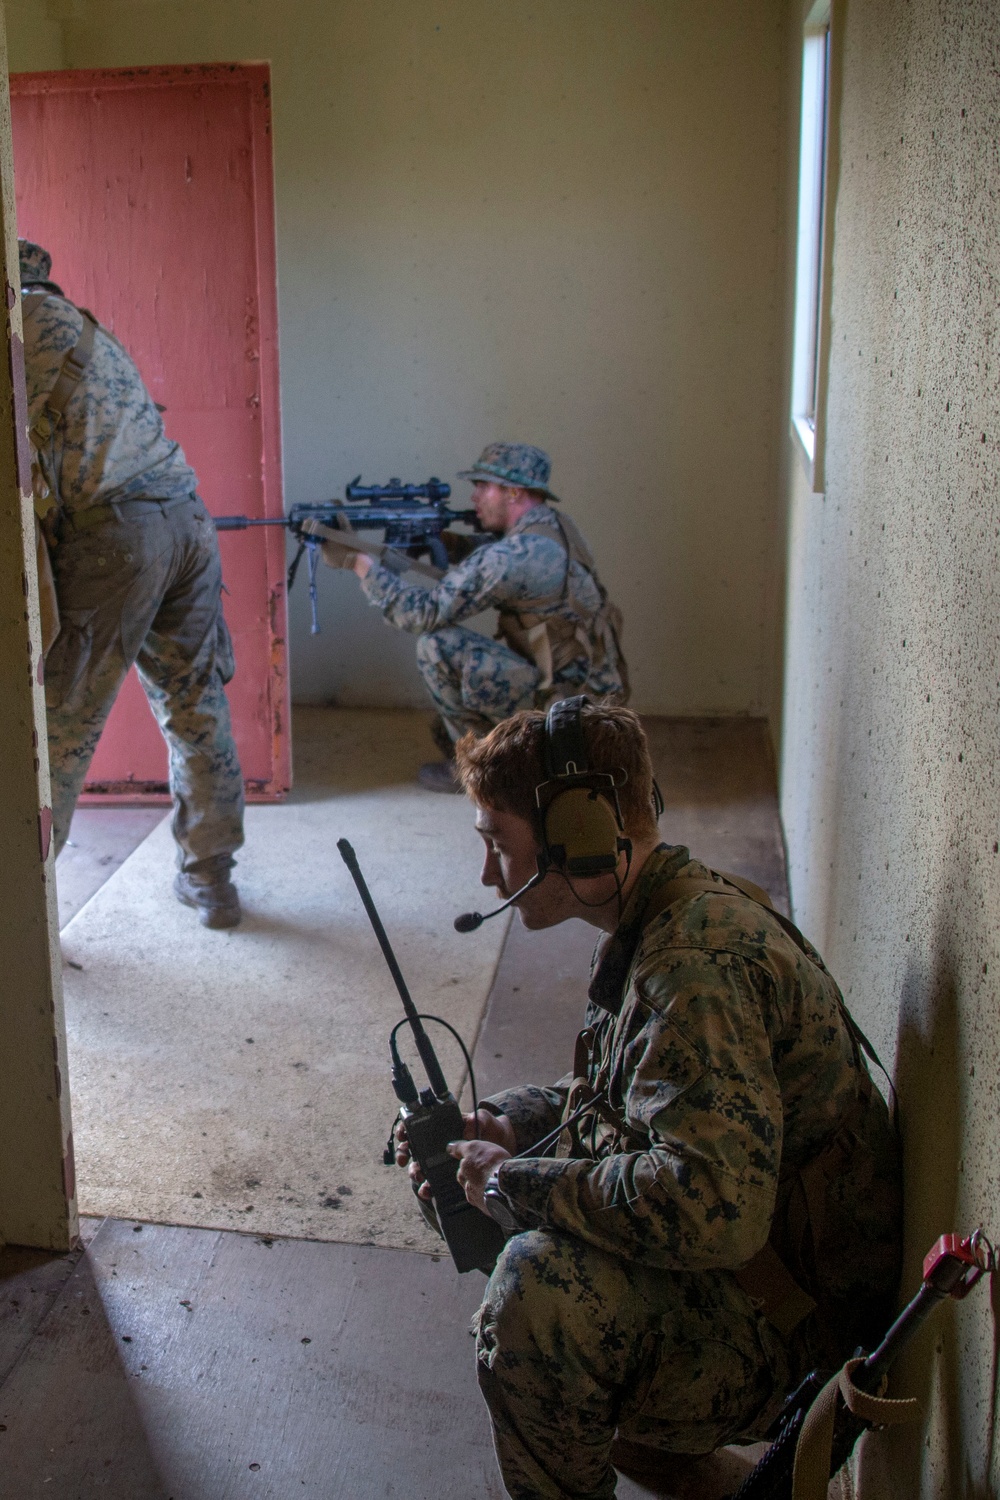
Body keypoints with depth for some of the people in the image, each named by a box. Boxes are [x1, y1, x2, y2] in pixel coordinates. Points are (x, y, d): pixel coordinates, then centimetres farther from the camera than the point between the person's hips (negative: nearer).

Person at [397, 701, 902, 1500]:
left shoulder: (697, 961, -30)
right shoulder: (683, 908, 3)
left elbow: (711, 1209, -39)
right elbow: (634, 1097, 16)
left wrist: (514, 1180, -25)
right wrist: (503, 1124, 0)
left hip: (789, 1313, -10)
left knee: (540, 1279, -31)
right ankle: (645, 1419, 28)